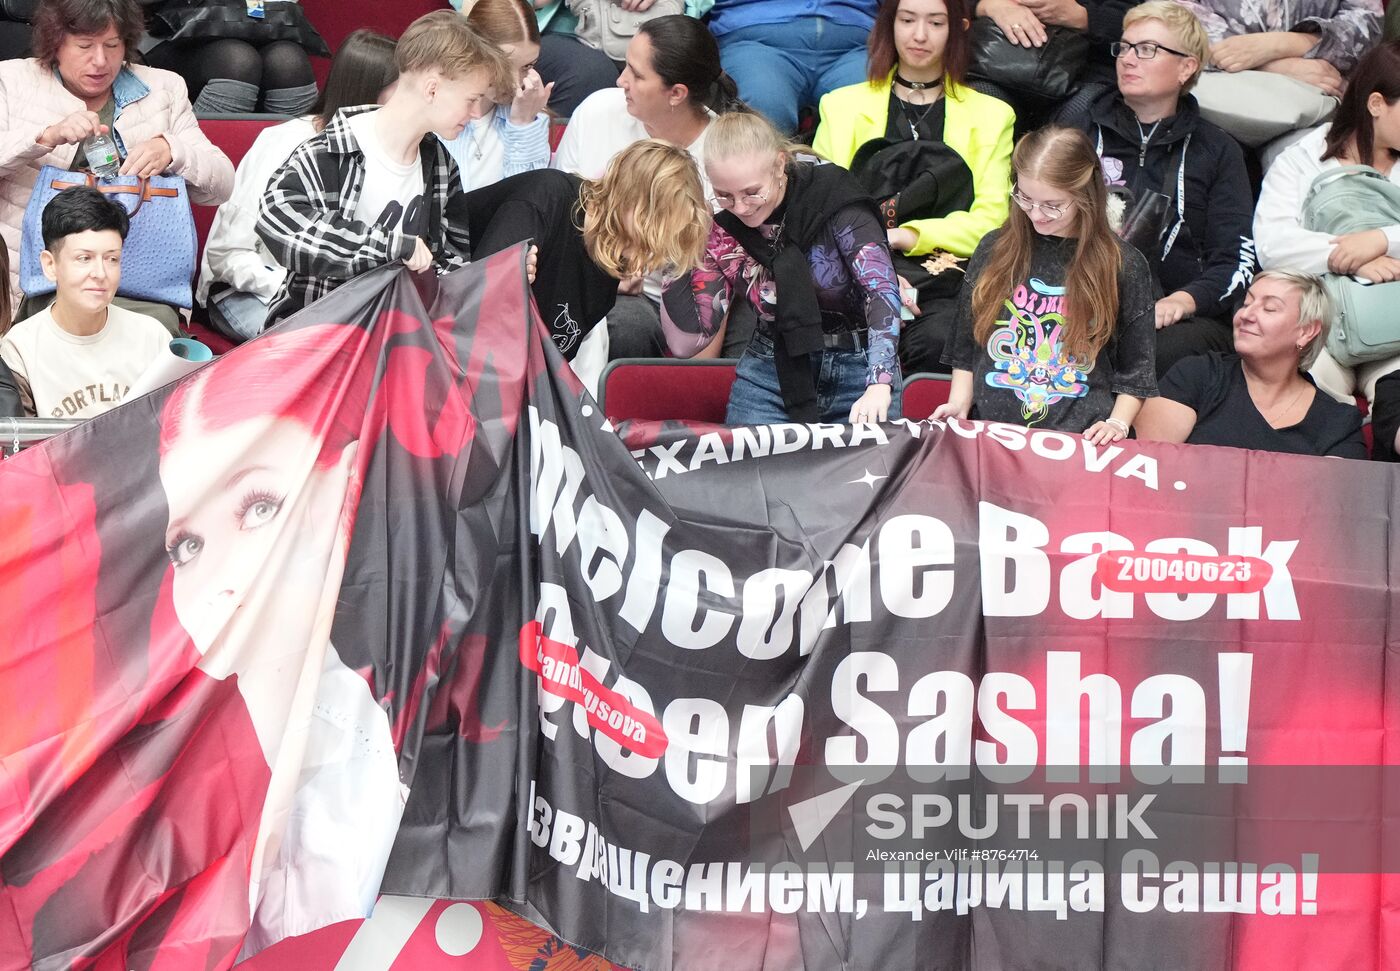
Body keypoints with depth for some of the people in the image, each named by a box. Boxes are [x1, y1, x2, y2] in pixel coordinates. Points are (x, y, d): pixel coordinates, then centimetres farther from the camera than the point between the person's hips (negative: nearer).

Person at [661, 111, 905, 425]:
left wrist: (879, 386, -39)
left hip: (859, 372, -3)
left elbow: (881, 291, -25)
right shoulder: (722, 232, -3)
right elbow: (686, 343, -3)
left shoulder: (833, 201, -14)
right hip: (772, 374, 3)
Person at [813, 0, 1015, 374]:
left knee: (937, 343, -34)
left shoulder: (990, 115, 20)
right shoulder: (843, 105, 22)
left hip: (942, 280, 0)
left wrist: (906, 237, -9)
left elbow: (989, 222, 8)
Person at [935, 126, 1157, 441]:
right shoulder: (994, 249, 13)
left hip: (1081, 438, -2)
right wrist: (959, 403, 7)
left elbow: (1135, 368, 11)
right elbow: (965, 348, 20)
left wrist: (1117, 423, -3)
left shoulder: (1124, 266, 6)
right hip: (989, 431, 2)